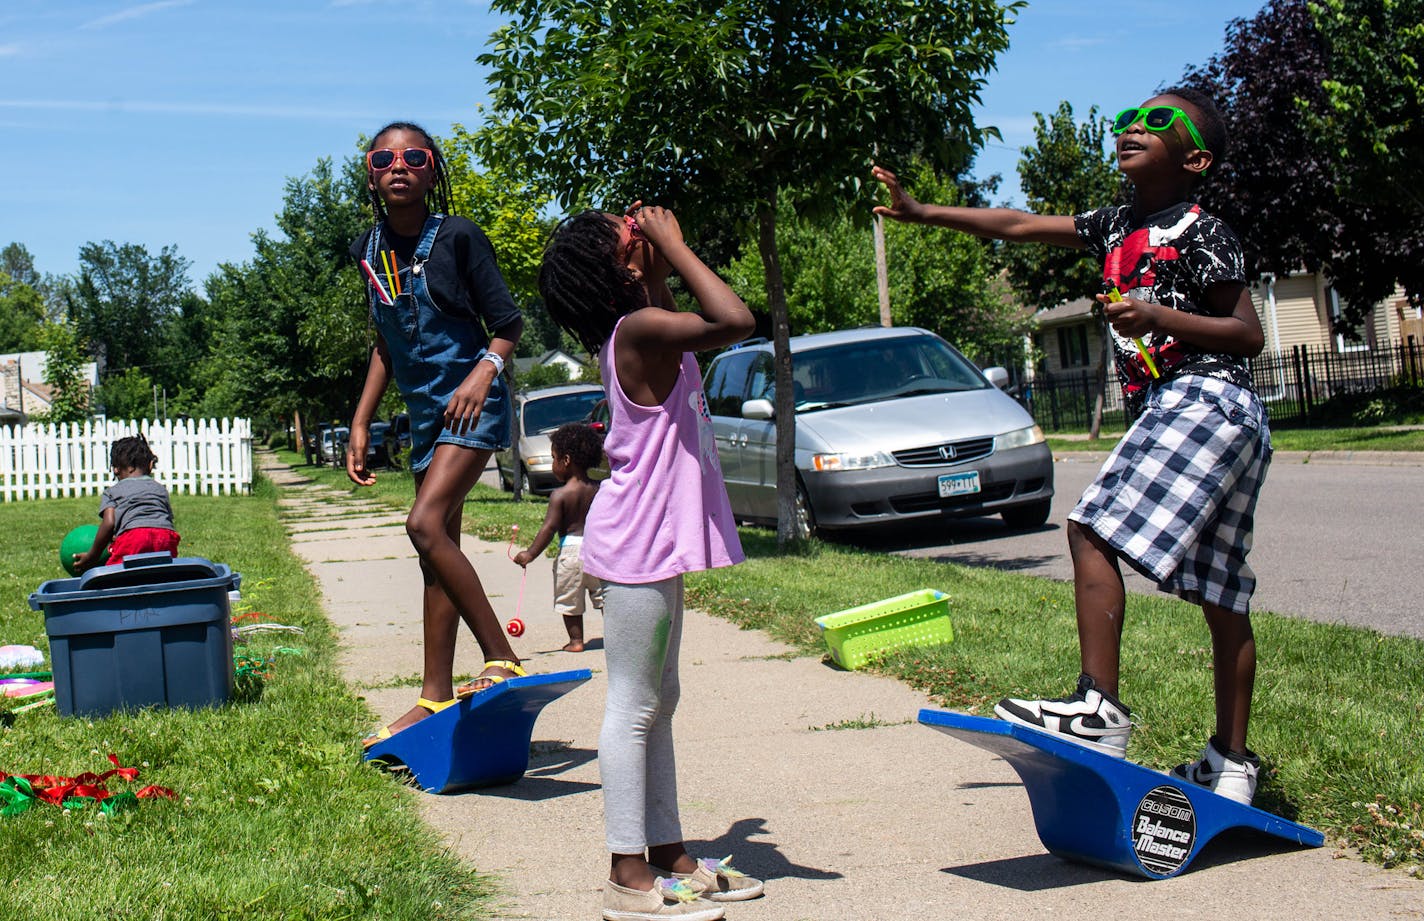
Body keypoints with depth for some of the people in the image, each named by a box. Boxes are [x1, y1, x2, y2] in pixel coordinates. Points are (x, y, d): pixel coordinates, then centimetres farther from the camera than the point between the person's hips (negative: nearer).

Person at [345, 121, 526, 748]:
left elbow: (508, 324, -6)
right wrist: (361, 425, 15)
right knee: (437, 550, 9)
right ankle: (435, 699, 14)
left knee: (426, 525, -24)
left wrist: (484, 370, -24)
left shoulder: (457, 237, -9)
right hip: (425, 411, 7)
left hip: (471, 406, -7)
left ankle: (502, 660, -17)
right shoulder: (369, 251, 8)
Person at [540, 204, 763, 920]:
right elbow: (736, 322, -31)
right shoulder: (641, 330, -19)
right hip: (638, 545, -10)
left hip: (656, 542, 10)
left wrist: (663, 251, 14)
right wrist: (673, 244, -19)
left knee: (657, 702, 14)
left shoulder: (640, 330, 9)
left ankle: (669, 855, 24)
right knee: (633, 707, -4)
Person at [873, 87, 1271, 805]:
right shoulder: (1118, 226, 19)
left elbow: (1250, 334, -7)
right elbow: (1017, 226, 23)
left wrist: (1159, 319, -18)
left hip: (1205, 399, -9)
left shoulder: (1198, 232, -5)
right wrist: (920, 213, 22)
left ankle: (1100, 708, -19)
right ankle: (1231, 762, 12)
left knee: (1093, 530, -18)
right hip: (1171, 407, 9)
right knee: (1222, 595, 8)